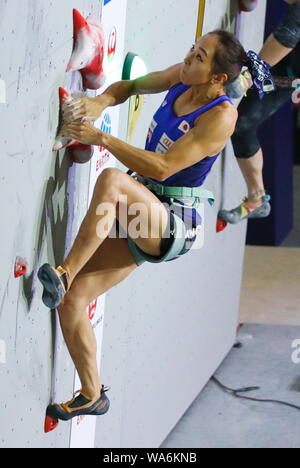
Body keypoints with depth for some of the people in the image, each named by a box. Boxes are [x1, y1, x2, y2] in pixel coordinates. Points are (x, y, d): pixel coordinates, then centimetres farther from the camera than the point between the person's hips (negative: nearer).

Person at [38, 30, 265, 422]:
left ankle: (64, 273, -29)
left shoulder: (221, 116, -18)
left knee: (112, 181, -38)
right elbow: (131, 86, 19)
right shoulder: (182, 78, 2)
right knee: (71, 302, -2)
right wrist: (102, 101, -4)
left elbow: (162, 168, -25)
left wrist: (99, 138, -24)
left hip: (174, 225, -8)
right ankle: (91, 396, 12)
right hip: (138, 218, 8)